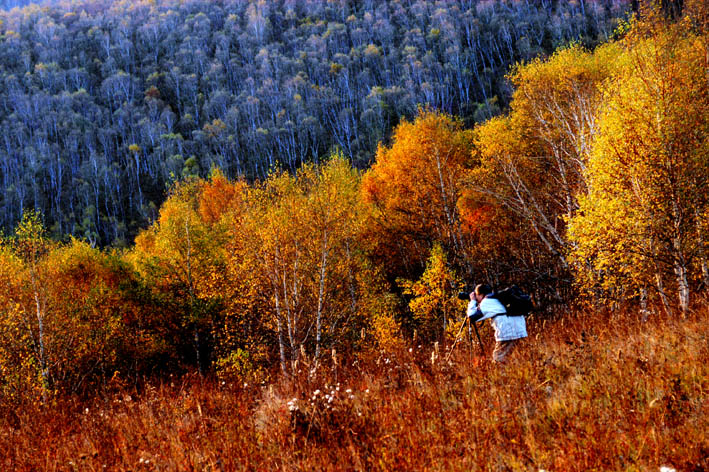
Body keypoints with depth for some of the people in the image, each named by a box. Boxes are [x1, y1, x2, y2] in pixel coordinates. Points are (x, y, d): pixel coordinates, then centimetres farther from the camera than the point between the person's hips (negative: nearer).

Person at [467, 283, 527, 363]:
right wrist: (476, 302, 31)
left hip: (507, 332, -8)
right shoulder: (497, 298, 24)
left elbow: (472, 317, 0)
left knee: (498, 359, -3)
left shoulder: (486, 302, 0)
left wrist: (473, 301, 13)